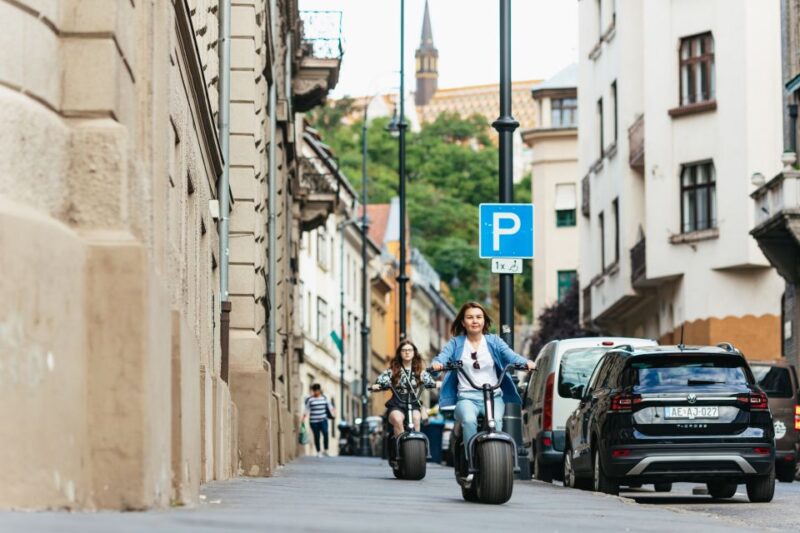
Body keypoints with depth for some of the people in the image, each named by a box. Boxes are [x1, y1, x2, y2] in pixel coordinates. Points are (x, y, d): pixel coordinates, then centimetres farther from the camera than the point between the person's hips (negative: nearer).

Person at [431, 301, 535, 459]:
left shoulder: (494, 341, 14)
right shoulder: (456, 343, 13)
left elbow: (511, 356, -1)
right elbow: (442, 357, -3)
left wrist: (526, 363, -23)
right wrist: (437, 364, -28)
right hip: (467, 397, 0)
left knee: (496, 421, -31)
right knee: (469, 420, -33)